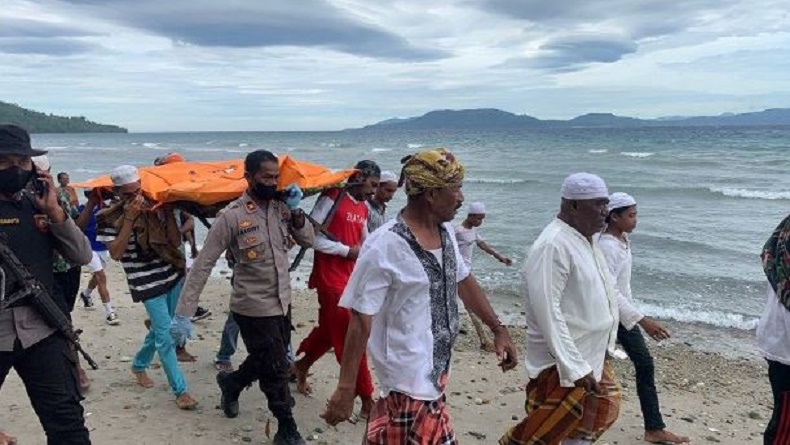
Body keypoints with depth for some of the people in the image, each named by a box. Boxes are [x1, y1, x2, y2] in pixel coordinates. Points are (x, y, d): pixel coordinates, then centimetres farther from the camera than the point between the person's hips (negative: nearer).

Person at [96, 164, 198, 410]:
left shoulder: (154, 203, 2)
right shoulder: (111, 217, -8)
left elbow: (174, 238, 8)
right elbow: (115, 253, -18)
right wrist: (129, 218, -21)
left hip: (173, 275, 5)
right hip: (148, 283, -5)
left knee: (160, 329, 19)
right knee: (166, 336, -7)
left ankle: (139, 365, 45)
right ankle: (180, 390, 2)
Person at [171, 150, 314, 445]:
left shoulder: (281, 208, 0)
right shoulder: (232, 216, -17)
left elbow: (308, 241, 5)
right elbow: (203, 266, -15)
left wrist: (296, 211, -11)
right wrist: (184, 313, -17)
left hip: (282, 303, 6)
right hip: (254, 308, -6)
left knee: (266, 363, 23)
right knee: (276, 371, 5)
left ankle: (231, 383, 52)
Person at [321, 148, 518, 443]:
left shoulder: (445, 231, 1)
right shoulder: (385, 246, -23)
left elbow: (464, 282, 16)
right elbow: (361, 320, -21)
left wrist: (498, 329, 19)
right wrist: (346, 388, -19)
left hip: (434, 369, 8)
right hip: (410, 379, -7)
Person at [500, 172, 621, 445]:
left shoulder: (587, 240, 8)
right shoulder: (554, 246, -23)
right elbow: (547, 313, -27)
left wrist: (603, 349, 17)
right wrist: (576, 368, -26)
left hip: (592, 357, 10)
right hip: (562, 365, -10)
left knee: (602, 413, 22)